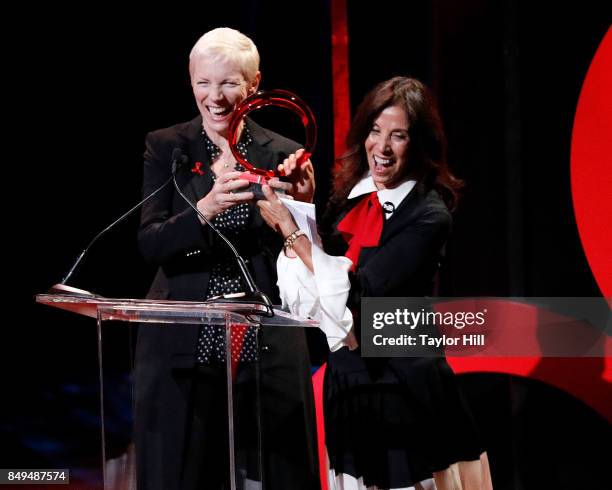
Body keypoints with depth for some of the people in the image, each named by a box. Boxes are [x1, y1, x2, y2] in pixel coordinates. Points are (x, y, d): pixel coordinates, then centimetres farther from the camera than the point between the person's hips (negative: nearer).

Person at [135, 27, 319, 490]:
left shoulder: (281, 154, 5)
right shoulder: (165, 147, 4)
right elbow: (149, 244, -7)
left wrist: (305, 203, -15)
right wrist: (206, 209, -23)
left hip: (267, 350, 1)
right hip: (185, 349, 0)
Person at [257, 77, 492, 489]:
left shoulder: (428, 217, -11)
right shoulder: (350, 198, 7)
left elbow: (361, 290, -18)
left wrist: (293, 231, -12)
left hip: (402, 389, -6)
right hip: (346, 387, 6)